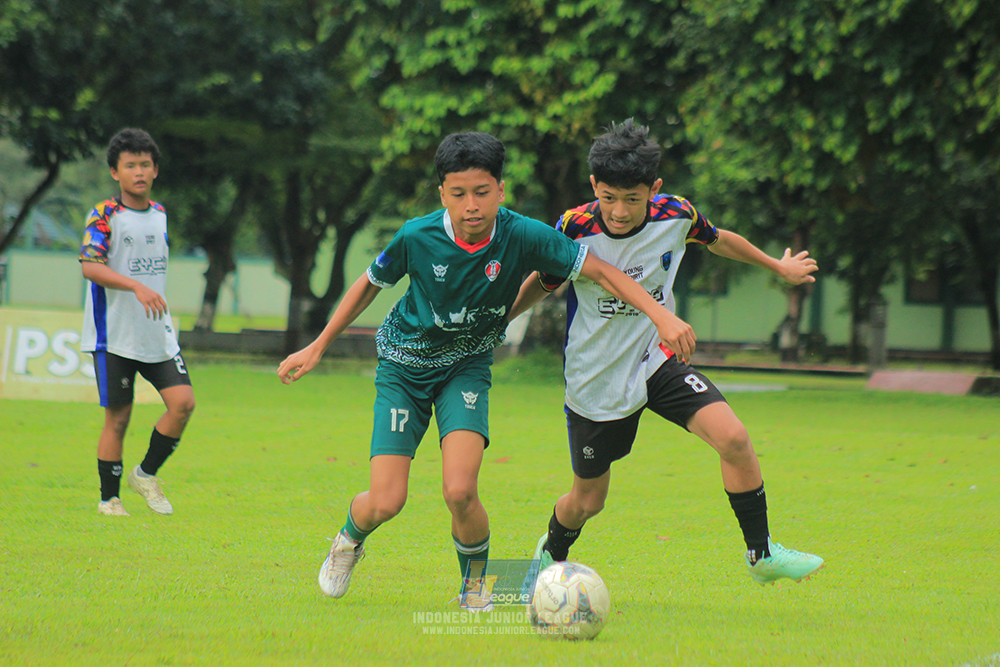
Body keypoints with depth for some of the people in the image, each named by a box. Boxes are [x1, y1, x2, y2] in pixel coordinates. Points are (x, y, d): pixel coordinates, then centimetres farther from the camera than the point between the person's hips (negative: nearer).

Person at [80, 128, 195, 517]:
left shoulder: (160, 215, 11)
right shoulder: (104, 216, -8)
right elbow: (89, 265, -22)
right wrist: (136, 286, -34)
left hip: (158, 335, 5)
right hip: (114, 336, -5)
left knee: (183, 402, -8)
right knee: (118, 417, -1)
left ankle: (146, 474, 11)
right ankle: (109, 499, 13)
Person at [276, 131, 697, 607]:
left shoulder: (522, 236, -22)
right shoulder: (417, 237, -21)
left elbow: (601, 271, -17)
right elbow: (369, 284, -2)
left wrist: (661, 316, -28)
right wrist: (317, 347, 3)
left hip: (467, 367, 0)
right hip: (404, 365, 0)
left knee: (460, 491, -23)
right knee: (385, 502, -10)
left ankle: (475, 581, 7)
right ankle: (350, 539, 29)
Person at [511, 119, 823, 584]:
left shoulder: (675, 216, -13)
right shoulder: (575, 230, -21)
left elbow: (718, 240, 11)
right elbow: (541, 283, -1)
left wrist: (779, 267, 25)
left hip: (658, 360, 2)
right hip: (595, 381, -2)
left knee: (733, 438, -21)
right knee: (586, 503, 9)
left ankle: (761, 554, -5)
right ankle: (551, 554, 44)